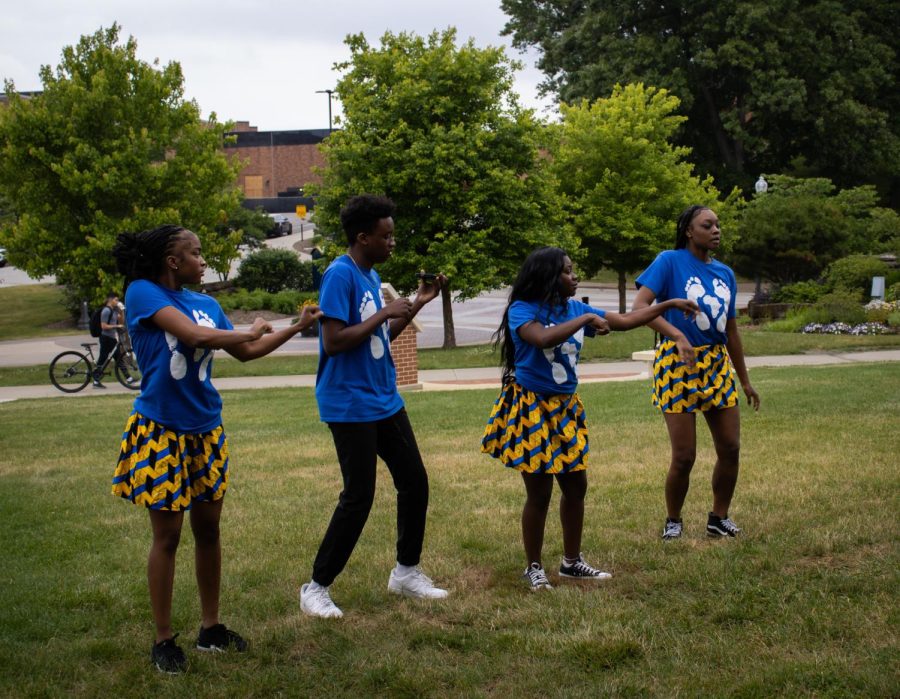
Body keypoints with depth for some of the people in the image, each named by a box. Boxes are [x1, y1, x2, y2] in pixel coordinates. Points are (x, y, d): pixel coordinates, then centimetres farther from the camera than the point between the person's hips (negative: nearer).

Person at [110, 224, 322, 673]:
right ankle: (164, 640, 11)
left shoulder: (206, 304, 8)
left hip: (205, 430, 6)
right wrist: (251, 331, -8)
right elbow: (195, 336, -23)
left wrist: (297, 328, 14)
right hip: (161, 431, -6)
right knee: (167, 535, 0)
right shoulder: (142, 292, -11)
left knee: (208, 528, 11)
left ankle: (210, 628, 24)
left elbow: (245, 352, 19)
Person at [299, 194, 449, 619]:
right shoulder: (340, 275, -16)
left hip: (384, 400, 9)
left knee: (414, 481, 11)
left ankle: (406, 571, 27)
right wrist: (383, 314, -18)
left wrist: (418, 303, 10)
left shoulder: (372, 276, 12)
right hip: (350, 405, -9)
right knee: (359, 496, -6)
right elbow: (333, 341, -23)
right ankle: (316, 587, 6)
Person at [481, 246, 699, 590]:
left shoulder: (574, 309, 5)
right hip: (531, 409, -7)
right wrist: (586, 319, -25)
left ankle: (572, 562, 25)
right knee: (539, 492, -2)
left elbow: (624, 320, 12)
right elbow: (543, 338, -34)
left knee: (575, 485, 11)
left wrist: (669, 304, 10)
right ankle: (533, 568, 13)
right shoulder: (522, 310, -14)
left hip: (565, 408, 7)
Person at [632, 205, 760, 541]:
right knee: (684, 456, -4)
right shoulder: (670, 261, -8)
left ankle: (719, 518, 23)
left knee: (730, 448, 5)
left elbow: (731, 331, 17)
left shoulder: (725, 273, 10)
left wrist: (745, 381, 20)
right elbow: (639, 306, -19)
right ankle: (673, 522, 17)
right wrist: (678, 336, -32)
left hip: (717, 364, 6)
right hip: (678, 363, -6)